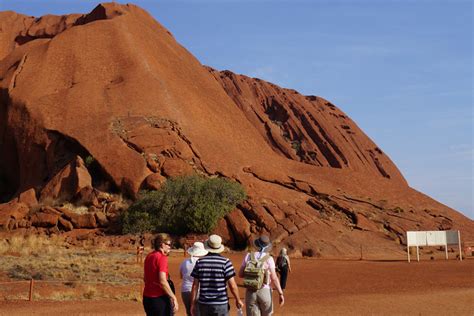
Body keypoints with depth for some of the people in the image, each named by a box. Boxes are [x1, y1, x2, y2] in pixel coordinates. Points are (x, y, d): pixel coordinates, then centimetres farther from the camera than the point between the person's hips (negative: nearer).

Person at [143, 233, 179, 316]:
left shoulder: (149, 256, 10)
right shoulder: (162, 257, -15)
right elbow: (162, 281, -23)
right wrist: (174, 298, -19)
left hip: (147, 297, 8)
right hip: (159, 299, -8)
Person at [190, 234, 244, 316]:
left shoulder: (199, 262, 0)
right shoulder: (225, 262, -8)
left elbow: (195, 285, 0)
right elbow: (232, 285, -10)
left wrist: (192, 304, 7)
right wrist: (238, 300, 5)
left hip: (204, 304, 3)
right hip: (221, 304, -3)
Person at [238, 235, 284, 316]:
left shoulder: (248, 256, 0)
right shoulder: (269, 259, -7)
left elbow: (240, 274, 4)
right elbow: (274, 278, -13)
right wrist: (281, 294, -11)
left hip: (251, 292, 1)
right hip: (265, 292, -1)